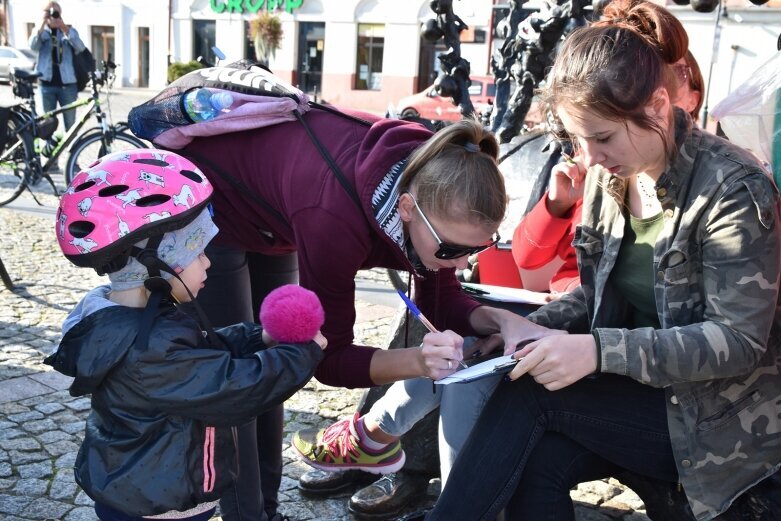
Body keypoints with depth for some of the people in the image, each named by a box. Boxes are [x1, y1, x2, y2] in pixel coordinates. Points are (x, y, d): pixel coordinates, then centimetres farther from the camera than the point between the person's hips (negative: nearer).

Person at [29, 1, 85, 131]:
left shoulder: (69, 30, 8)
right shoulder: (41, 31, 10)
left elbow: (80, 47, -13)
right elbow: (33, 46, -11)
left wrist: (63, 26, -22)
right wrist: (43, 23, -18)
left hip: (67, 84, -1)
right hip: (47, 84, 1)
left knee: (70, 124, 3)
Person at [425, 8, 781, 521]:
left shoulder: (734, 189, -18)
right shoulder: (606, 175, 1)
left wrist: (599, 350, -32)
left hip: (725, 415, -5)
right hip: (638, 385, 5)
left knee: (532, 396, -23)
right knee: (537, 462, -22)